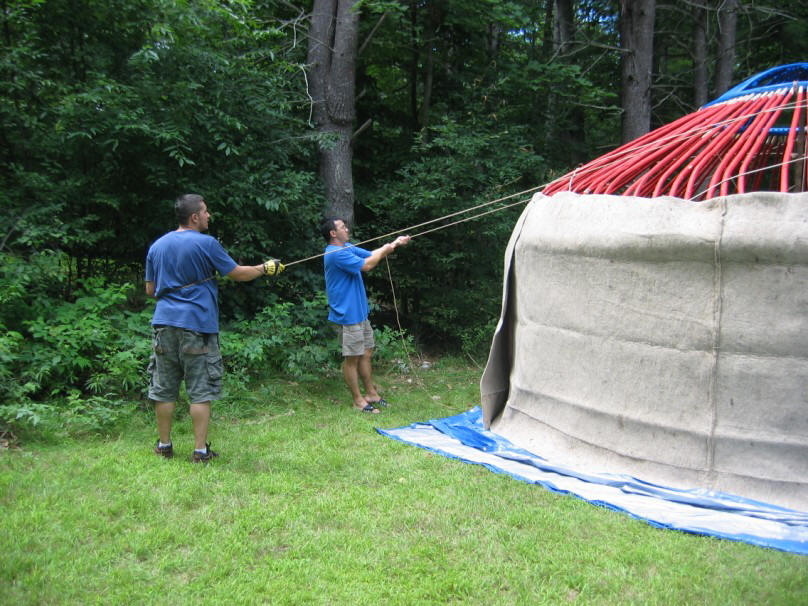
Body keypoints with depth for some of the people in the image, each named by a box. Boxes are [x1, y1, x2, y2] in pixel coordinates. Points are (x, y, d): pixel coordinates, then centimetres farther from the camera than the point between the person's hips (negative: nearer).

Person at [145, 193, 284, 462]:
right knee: (201, 390, 2)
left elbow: (150, 290, 13)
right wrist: (267, 267, 13)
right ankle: (200, 450, 5)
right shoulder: (206, 244, -8)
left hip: (164, 322, 5)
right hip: (197, 324, -5)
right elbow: (238, 273, -2)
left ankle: (164, 445, 20)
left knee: (164, 389, 11)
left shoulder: (157, 246, 9)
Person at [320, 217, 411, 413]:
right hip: (347, 315, -10)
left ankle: (371, 393, 26)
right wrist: (385, 249, -10)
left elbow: (372, 254, 15)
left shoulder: (347, 248, 13)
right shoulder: (336, 253, -20)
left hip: (359, 313, 10)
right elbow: (366, 265, -24)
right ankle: (358, 400, 9)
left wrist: (394, 244, 2)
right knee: (352, 358, 0)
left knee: (366, 353, 15)